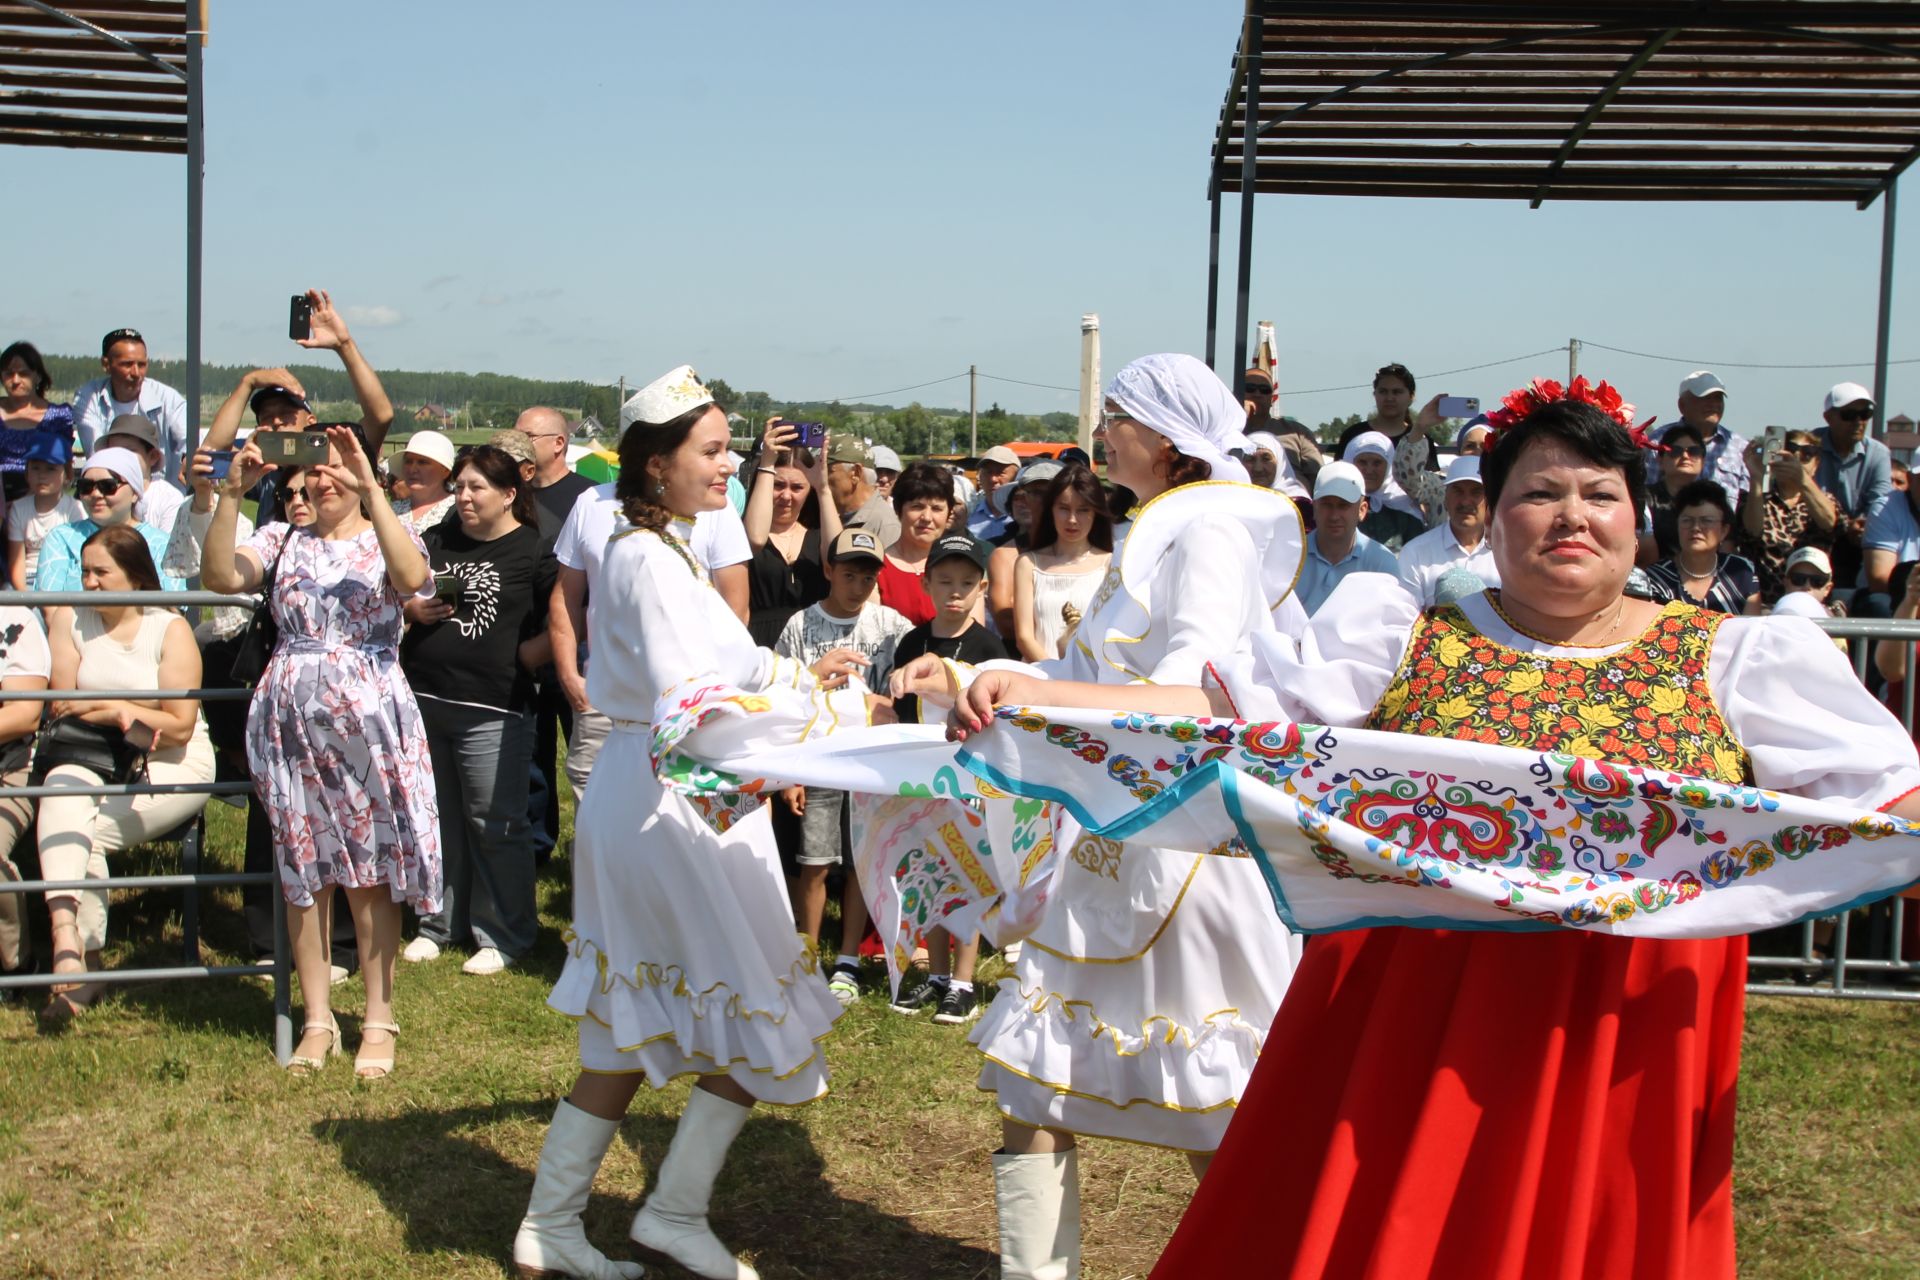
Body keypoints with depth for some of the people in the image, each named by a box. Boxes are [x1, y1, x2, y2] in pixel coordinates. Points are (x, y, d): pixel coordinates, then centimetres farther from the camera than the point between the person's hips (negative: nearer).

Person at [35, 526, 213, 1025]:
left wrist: (106, 708, -11)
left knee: (88, 835, -24)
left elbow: (179, 727, -10)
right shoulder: (70, 620, 6)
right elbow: (61, 707, -2)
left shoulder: (170, 629, -4)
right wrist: (125, 714, -15)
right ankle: (66, 932, -42)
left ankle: (83, 962, -15)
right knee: (60, 788, -30)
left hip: (172, 766, -3)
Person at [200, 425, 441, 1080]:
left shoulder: (386, 537, 5)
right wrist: (232, 494, -16)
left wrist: (370, 490, -24)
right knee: (302, 868, 6)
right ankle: (317, 1020, 16)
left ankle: (378, 1020, 10)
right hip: (290, 716, 3)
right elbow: (220, 576, -7)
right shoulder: (281, 539, 11)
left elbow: (412, 577, -20)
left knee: (370, 872, 0)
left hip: (368, 713, -2)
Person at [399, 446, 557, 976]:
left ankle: (503, 935, 11)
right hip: (422, 699, 5)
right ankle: (440, 923, 27)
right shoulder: (436, 540, 13)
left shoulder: (534, 553, -2)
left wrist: (522, 657, -13)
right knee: (436, 821, 14)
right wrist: (412, 608, -1)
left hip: (491, 709, -5)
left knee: (494, 825, 0)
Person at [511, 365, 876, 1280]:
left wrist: (800, 677, 7)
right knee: (759, 1017, 3)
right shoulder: (651, 561, -17)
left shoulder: (655, 551, 15)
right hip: (673, 813, -10)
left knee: (631, 1034, 15)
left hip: (644, 807, 10)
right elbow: (691, 708, -23)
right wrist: (832, 711, -18)